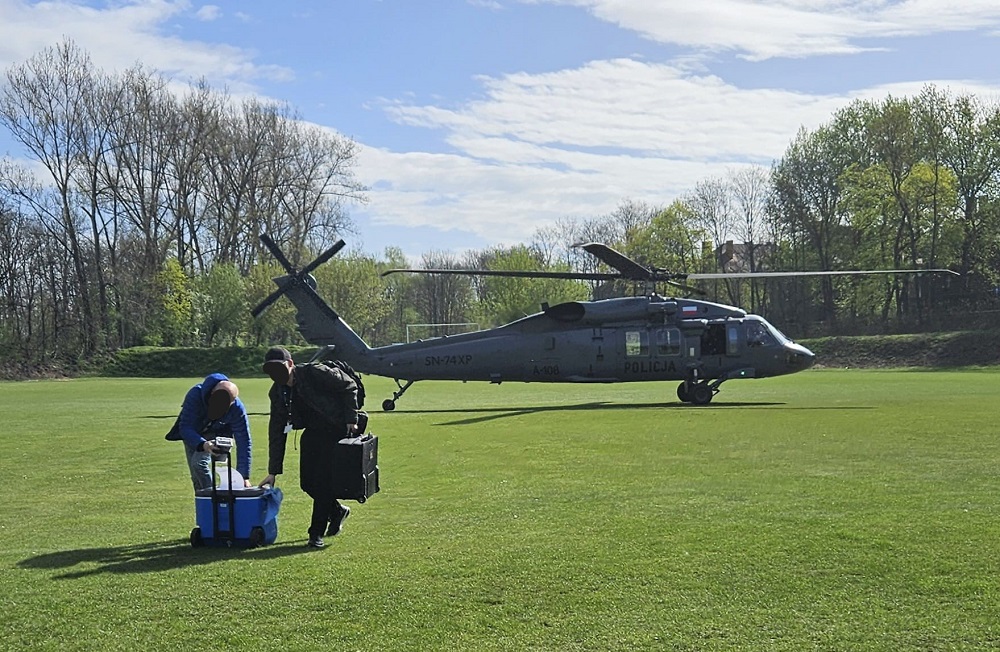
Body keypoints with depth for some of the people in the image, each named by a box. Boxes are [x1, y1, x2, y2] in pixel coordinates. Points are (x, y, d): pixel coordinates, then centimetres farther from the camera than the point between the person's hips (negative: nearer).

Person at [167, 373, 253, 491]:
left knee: (199, 461, -26)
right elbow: (185, 428, -38)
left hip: (216, 433, -1)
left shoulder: (237, 408, -34)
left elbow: (244, 442, -28)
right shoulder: (195, 395, -37)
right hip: (192, 434, 1)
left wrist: (244, 477, -33)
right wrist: (202, 444, -58)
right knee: (196, 477, 1)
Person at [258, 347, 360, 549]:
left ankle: (317, 532, 1)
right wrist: (273, 472, 2)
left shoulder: (315, 373, -19)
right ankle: (337, 511, 29)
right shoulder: (277, 392, 0)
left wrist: (351, 419, -15)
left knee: (322, 481, -11)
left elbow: (349, 386, -10)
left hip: (337, 430, -6)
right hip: (313, 432, 6)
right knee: (307, 482, 1)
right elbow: (276, 432, 4)